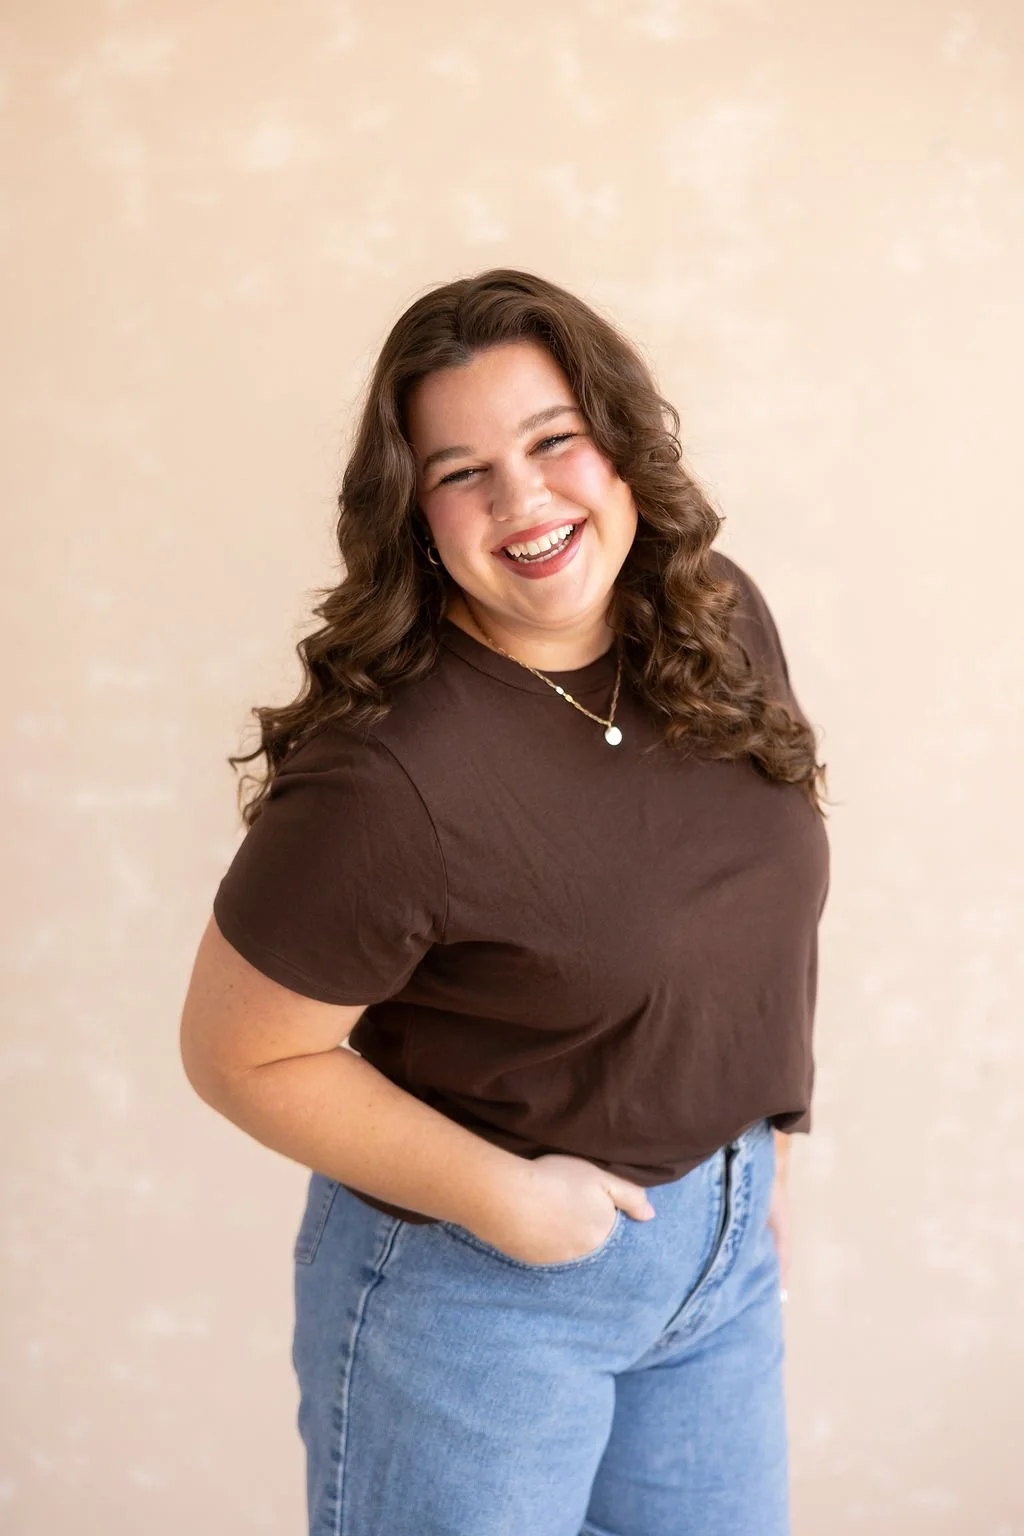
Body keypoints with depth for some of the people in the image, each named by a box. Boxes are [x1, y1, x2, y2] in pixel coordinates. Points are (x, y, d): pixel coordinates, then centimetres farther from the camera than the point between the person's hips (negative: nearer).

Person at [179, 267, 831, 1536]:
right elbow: (243, 1056, -17)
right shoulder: (387, 779, -28)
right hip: (474, 1287, -6)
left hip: (723, 1246, 6)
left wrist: (760, 1147, 9)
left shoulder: (722, 622, -7)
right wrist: (502, 1195, -19)